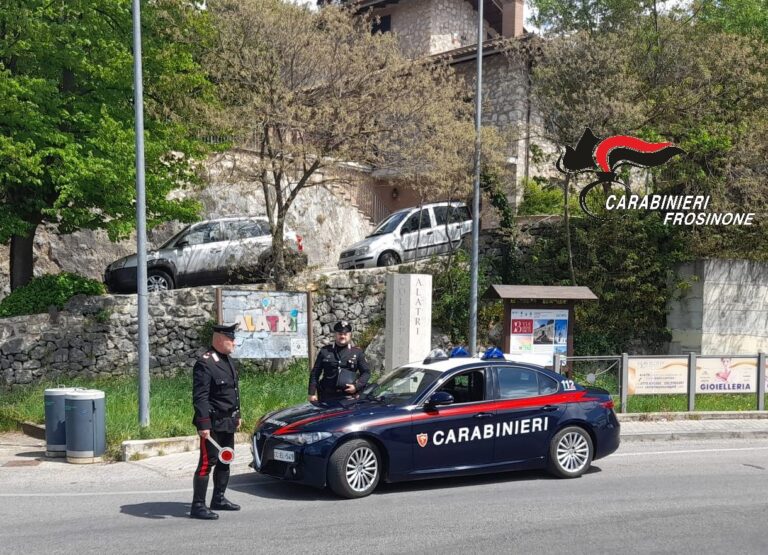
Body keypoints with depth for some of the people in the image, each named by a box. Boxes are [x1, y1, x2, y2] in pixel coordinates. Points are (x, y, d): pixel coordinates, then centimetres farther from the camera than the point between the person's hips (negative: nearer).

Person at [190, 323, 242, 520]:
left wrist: (237, 415, 22)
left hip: (228, 422, 9)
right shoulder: (205, 363, -17)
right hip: (213, 423, -9)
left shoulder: (228, 360, 13)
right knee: (207, 462, -6)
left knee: (225, 461, 16)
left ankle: (219, 499, 28)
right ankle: (198, 506, -2)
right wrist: (203, 425, -25)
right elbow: (200, 397, -21)